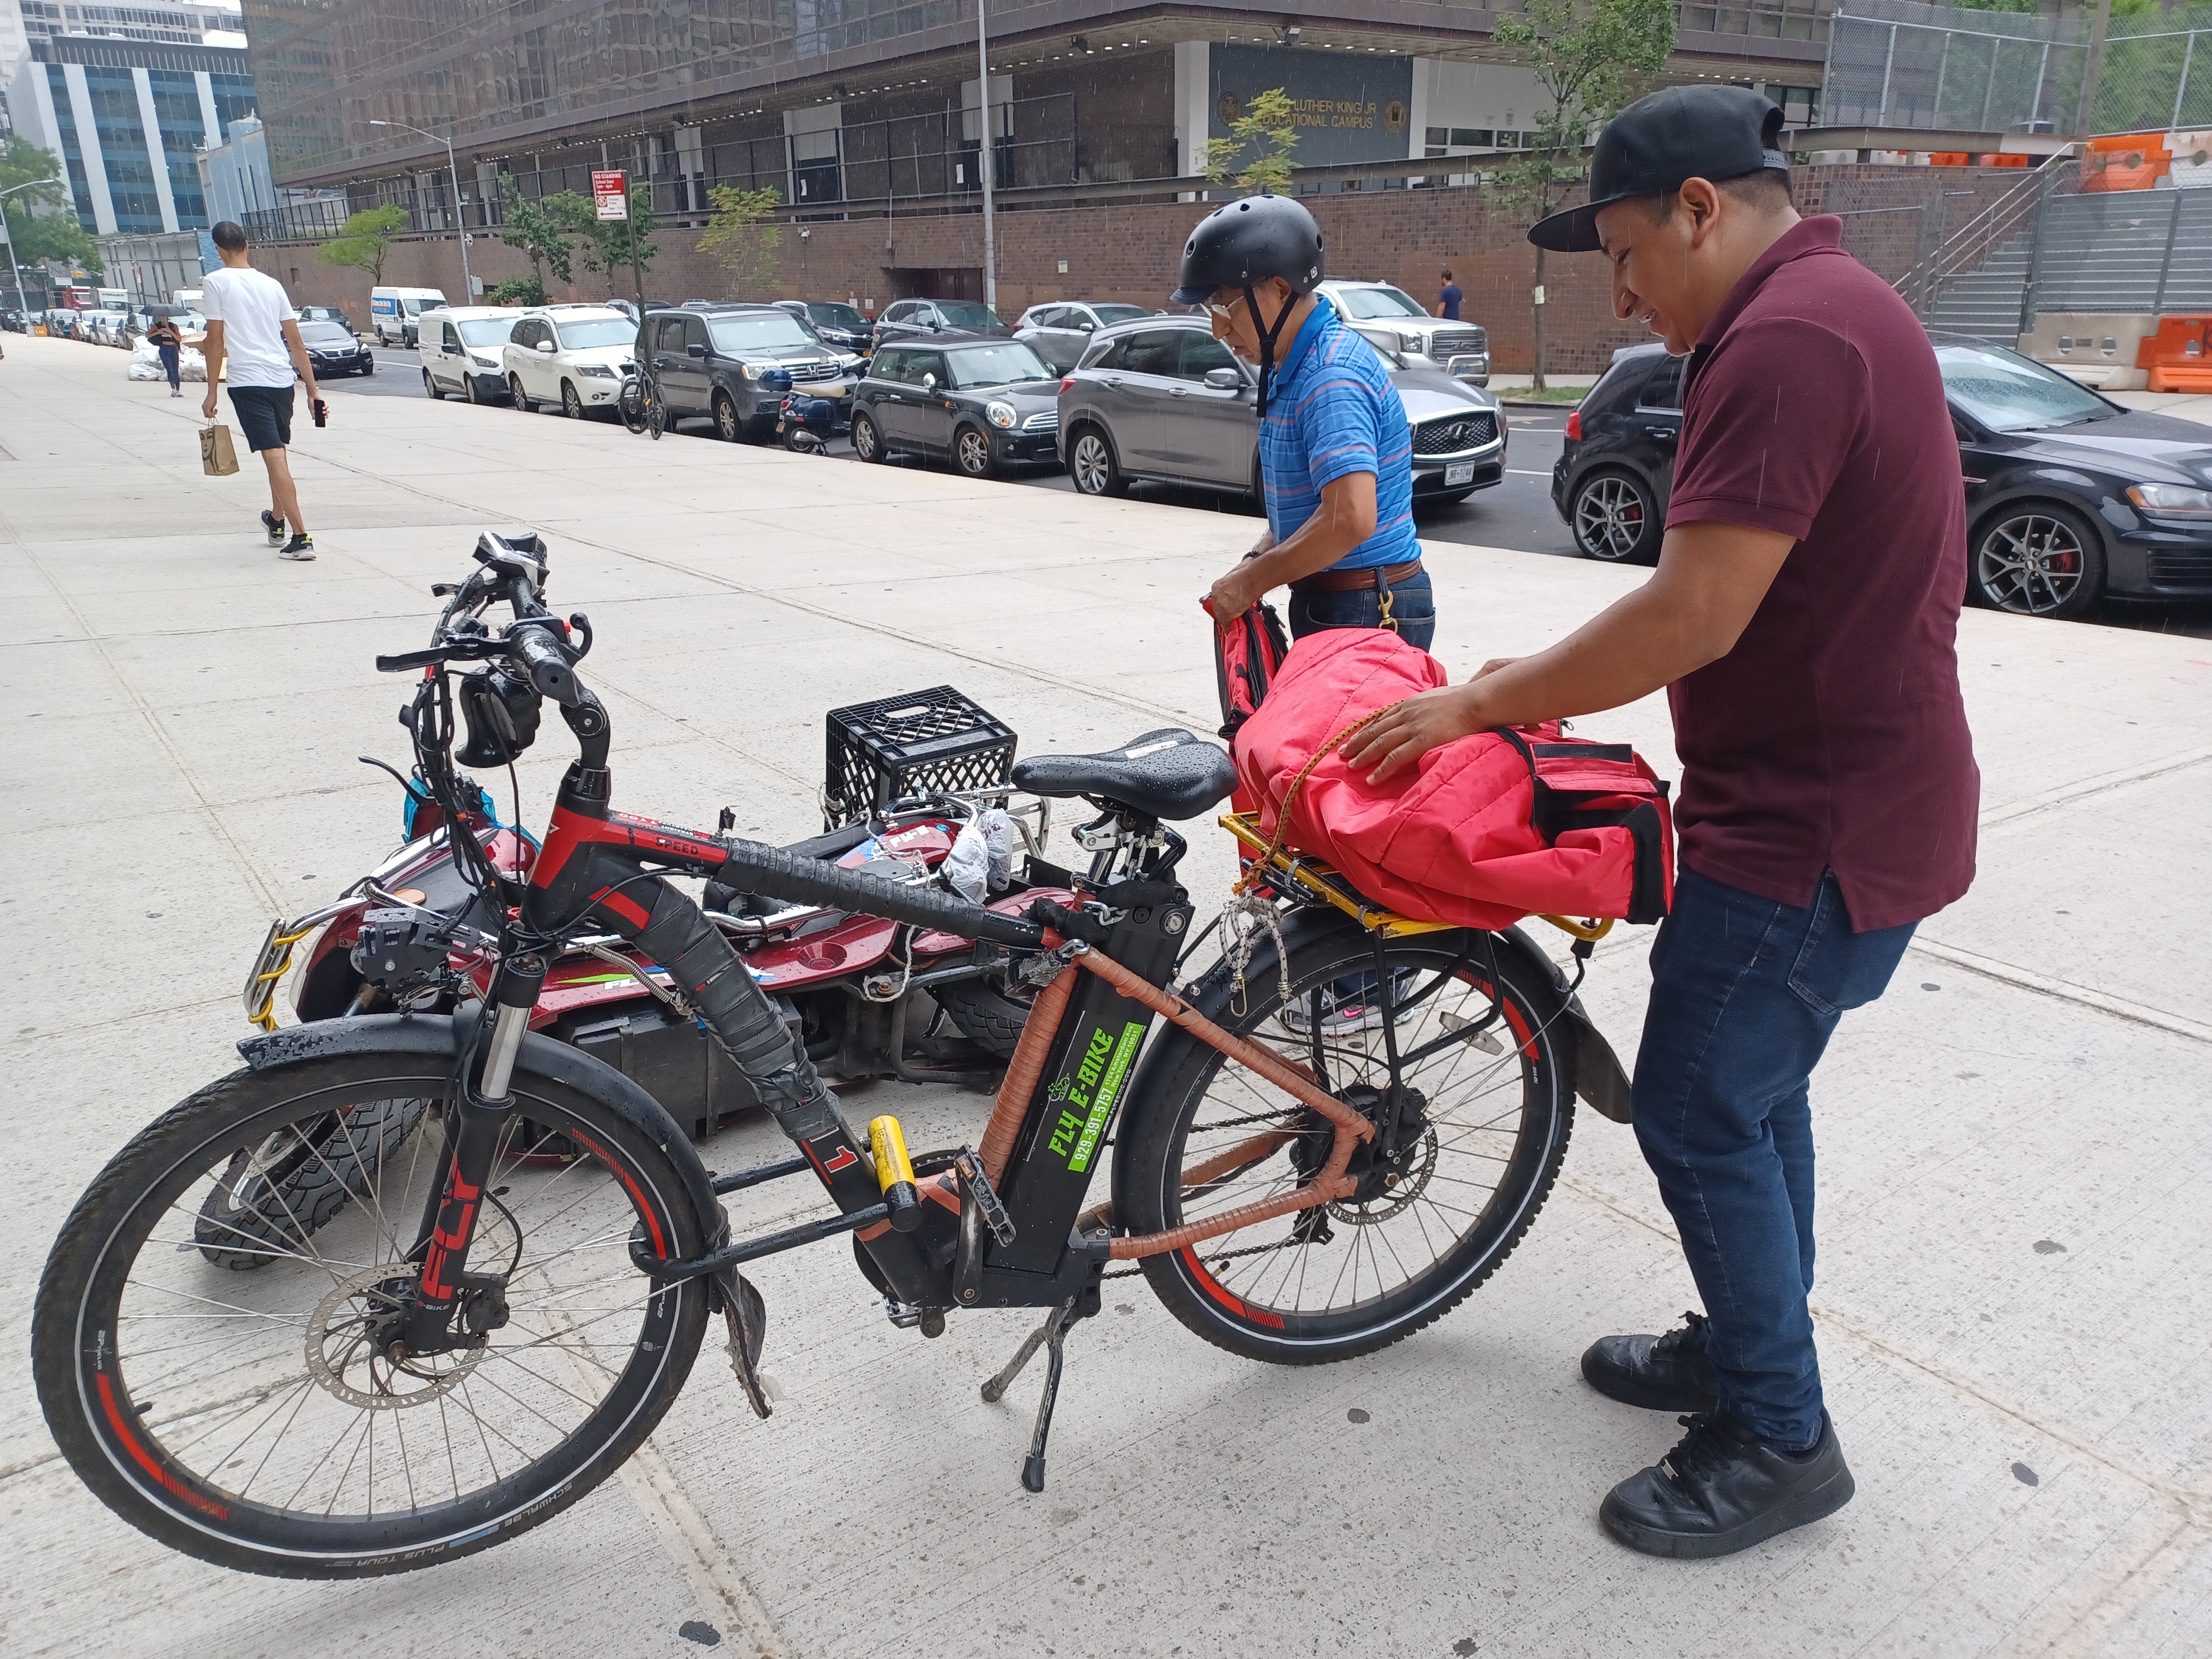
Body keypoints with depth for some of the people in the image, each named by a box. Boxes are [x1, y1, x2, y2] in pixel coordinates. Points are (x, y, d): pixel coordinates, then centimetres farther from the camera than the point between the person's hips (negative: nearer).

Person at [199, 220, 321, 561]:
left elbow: (216, 341, -5)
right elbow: (296, 342, 10)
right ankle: (277, 522, 39)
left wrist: (212, 392, 1)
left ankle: (301, 538, -17)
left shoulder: (215, 282, -3)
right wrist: (312, 391, 13)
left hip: (248, 382, -5)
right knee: (278, 453, 22)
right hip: (283, 380, 6)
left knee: (275, 458, -10)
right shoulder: (271, 284, 11)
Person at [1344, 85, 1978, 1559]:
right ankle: (1748, 1345, 38)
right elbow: (1725, 600, 15)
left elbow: (1691, 621, -27)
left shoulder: (1785, 342, -22)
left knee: (1700, 1117, 1)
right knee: (1753, 1092, 20)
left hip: (1815, 828, -10)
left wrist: (1483, 704, -16)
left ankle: (1779, 1442, 18)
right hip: (1843, 800, 10)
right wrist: (1543, 682, 12)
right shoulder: (1836, 306, 13)